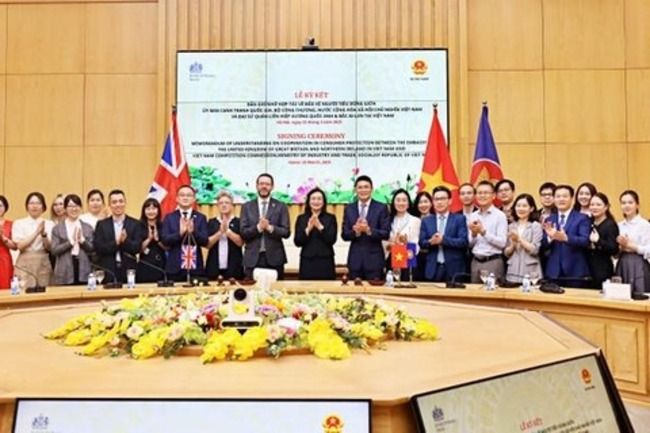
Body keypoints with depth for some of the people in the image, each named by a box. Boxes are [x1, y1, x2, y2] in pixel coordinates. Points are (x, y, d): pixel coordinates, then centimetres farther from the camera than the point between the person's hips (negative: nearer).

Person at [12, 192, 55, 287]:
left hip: (44, 265, 1)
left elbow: (49, 248, -1)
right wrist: (37, 232, -15)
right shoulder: (19, 223, 4)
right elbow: (20, 245, -7)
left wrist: (43, 234, -18)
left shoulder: (49, 224, 6)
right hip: (25, 265, -1)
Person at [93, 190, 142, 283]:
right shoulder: (101, 224, 8)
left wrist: (125, 240, -21)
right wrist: (116, 242, -16)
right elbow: (98, 248, -3)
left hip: (128, 271, 0)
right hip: (107, 272, 0)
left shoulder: (135, 224, 6)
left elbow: (137, 248, -3)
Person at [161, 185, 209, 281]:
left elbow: (205, 241, -4)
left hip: (195, 268, 0)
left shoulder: (201, 218, 6)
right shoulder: (169, 217, 7)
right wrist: (180, 232, -20)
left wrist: (193, 231, -22)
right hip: (175, 268, 0)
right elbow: (164, 240, -4)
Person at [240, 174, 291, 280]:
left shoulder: (281, 206, 4)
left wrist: (270, 227, -18)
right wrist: (258, 227, -17)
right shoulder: (247, 207, 7)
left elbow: (286, 232, -2)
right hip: (252, 258, 1)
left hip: (274, 258, 0)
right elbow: (243, 232, 0)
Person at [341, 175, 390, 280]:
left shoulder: (381, 208, 0)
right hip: (355, 259, 2)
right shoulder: (349, 208, 7)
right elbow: (344, 235, 3)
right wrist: (356, 231, -18)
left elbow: (386, 234, -7)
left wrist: (369, 230, -22)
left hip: (374, 259, -2)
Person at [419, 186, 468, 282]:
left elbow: (464, 241, -7)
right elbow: (421, 242, 6)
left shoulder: (459, 219, 4)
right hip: (433, 268, 2)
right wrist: (431, 241, -16)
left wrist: (443, 239, -18)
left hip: (454, 268, -2)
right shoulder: (426, 220, 12)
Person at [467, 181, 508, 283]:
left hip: (493, 262, -5)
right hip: (475, 262, 5)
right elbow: (470, 244, 10)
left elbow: (502, 243, -12)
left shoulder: (500, 215, -5)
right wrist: (473, 234, -9)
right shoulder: (473, 216, 9)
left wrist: (483, 232, -18)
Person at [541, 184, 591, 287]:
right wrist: (549, 237, -18)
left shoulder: (582, 218, 1)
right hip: (553, 272, 3)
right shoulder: (549, 220, 12)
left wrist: (566, 238, -30)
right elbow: (543, 246, 5)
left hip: (575, 272, -3)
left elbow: (585, 241, -13)